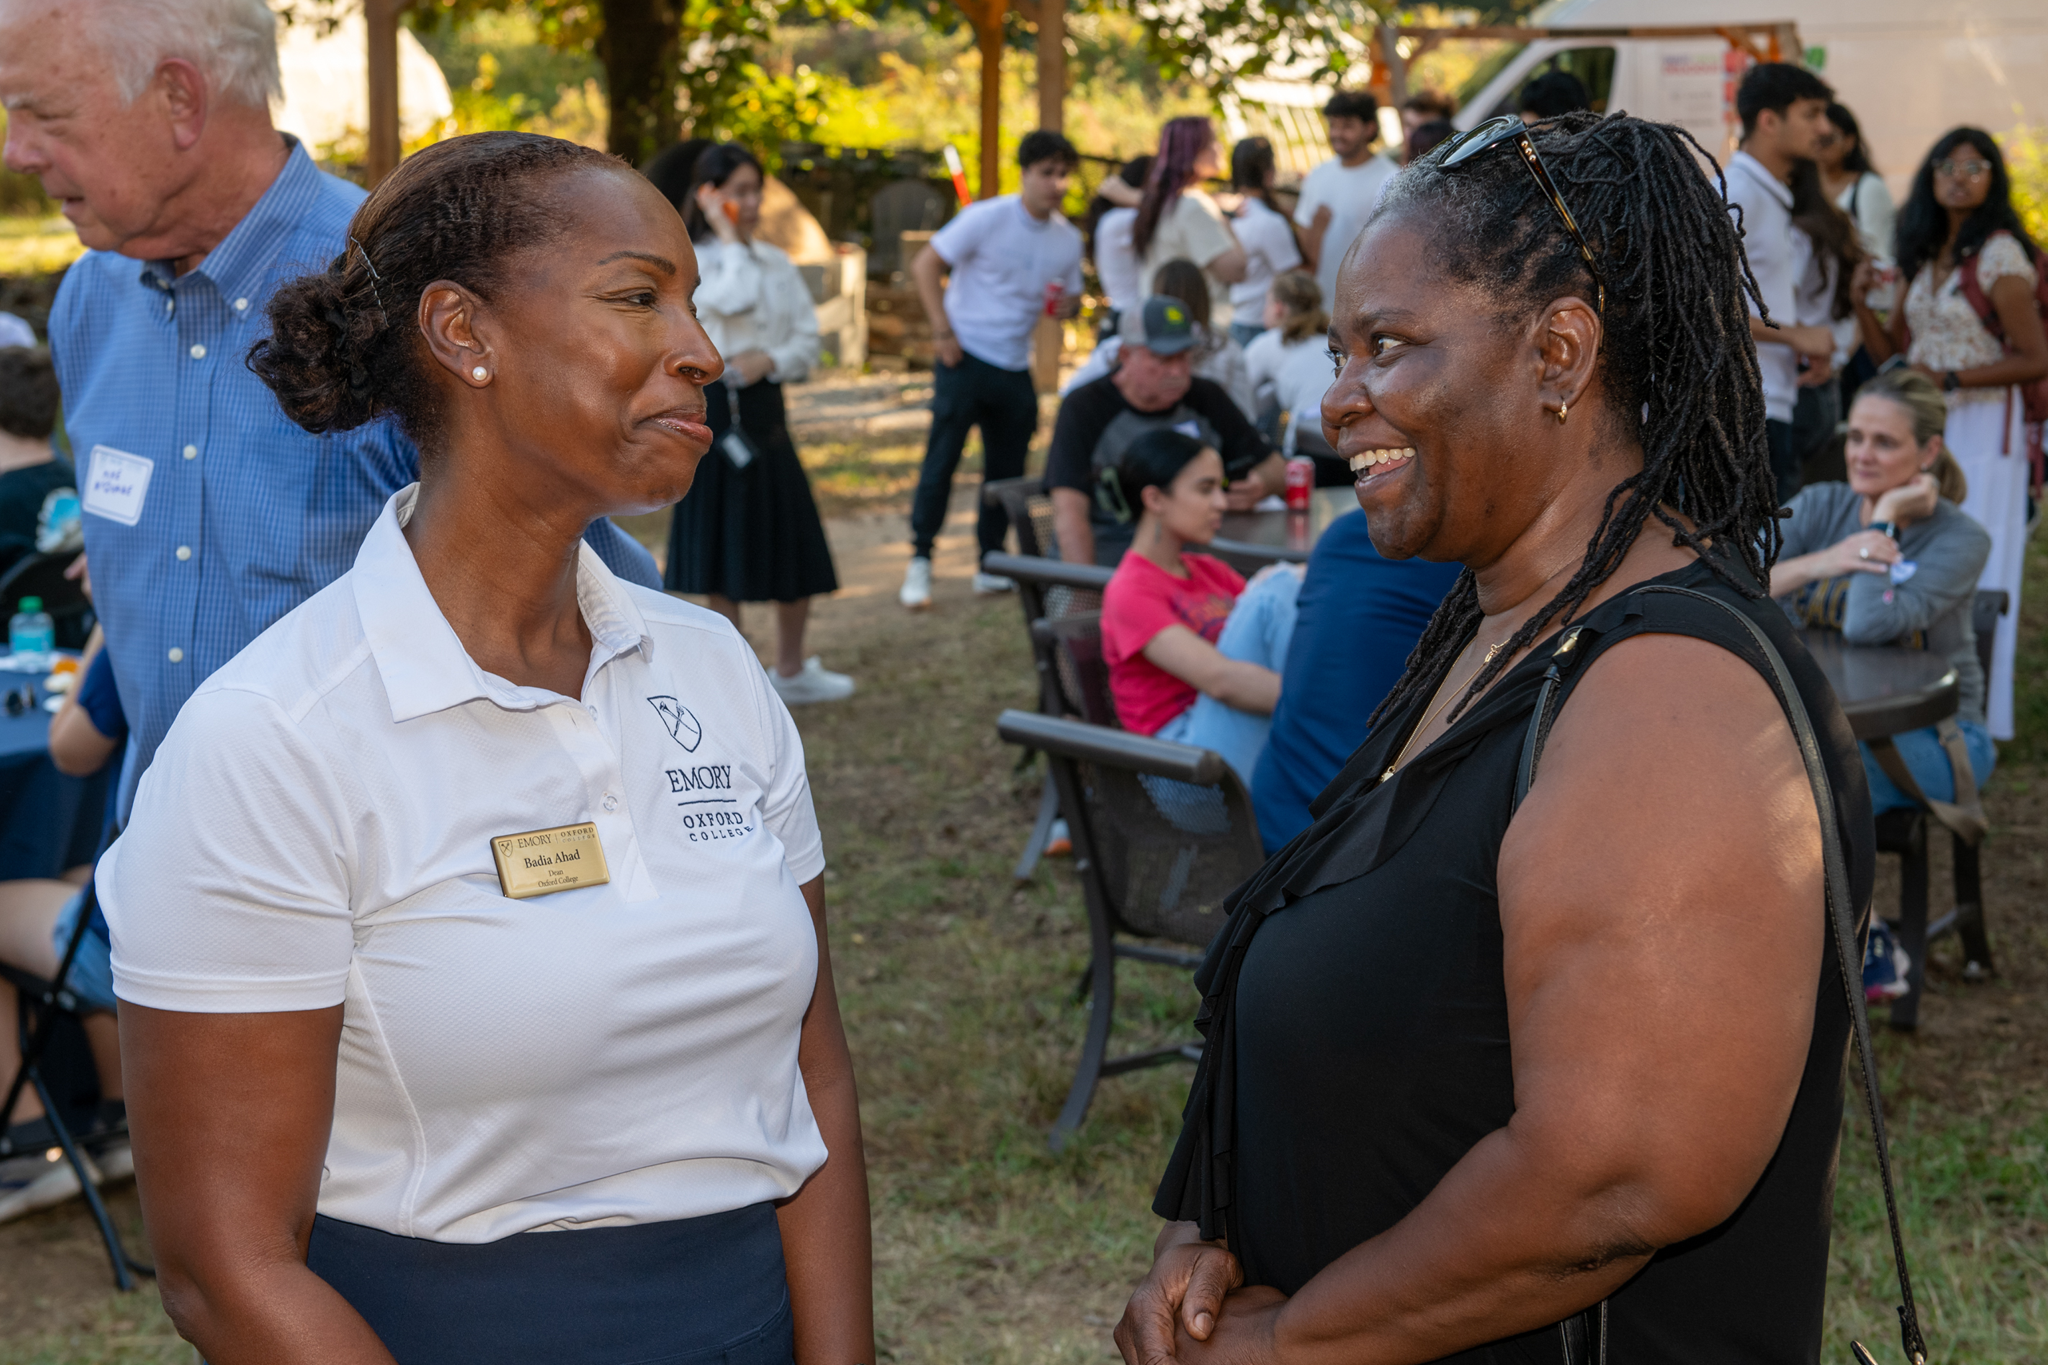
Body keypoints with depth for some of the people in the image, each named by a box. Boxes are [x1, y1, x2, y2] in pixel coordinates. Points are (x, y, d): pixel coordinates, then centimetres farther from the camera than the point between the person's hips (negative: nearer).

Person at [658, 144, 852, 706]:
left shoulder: (776, 263, 12)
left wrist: (772, 359, -11)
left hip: (765, 406, 6)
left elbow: (808, 338, 8)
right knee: (723, 550, 1)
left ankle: (790, 670, 25)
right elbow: (732, 299, -25)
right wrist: (727, 234, -14)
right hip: (713, 406, -6)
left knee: (794, 541, 8)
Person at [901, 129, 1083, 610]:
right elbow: (924, 265, -8)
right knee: (941, 459, -8)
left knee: (1007, 469, 8)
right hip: (966, 356, -5)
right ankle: (920, 562, 0)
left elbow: (1071, 297, 18)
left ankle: (991, 566, 19)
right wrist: (942, 331, -13)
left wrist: (1067, 304, -8)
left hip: (1015, 368, 5)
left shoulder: (1068, 239, 6)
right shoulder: (987, 218, -10)